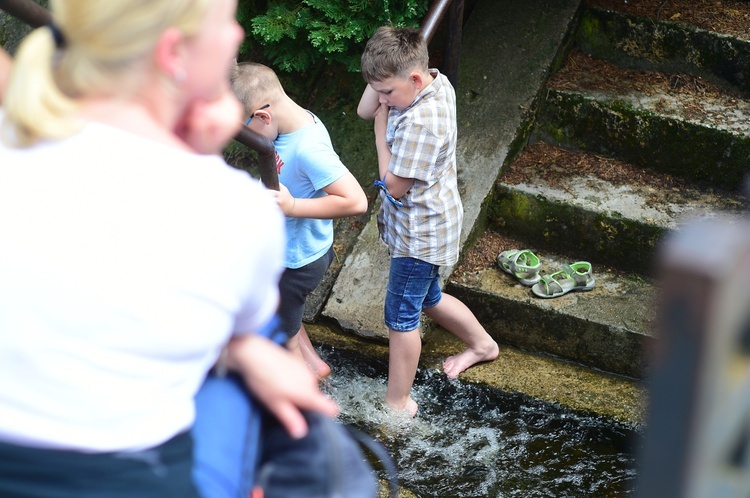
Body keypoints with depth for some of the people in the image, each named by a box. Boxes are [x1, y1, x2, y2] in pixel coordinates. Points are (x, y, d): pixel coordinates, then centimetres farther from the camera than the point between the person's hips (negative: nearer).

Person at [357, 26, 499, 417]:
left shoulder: (421, 122, -34)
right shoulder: (436, 83, -5)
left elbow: (394, 185, -24)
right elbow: (364, 111, 3)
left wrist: (382, 126, -18)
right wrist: (381, 77, -17)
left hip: (420, 234, -9)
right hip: (420, 224, 10)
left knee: (401, 315, 5)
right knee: (427, 298, 28)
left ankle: (398, 402, 20)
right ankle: (482, 344, 49)